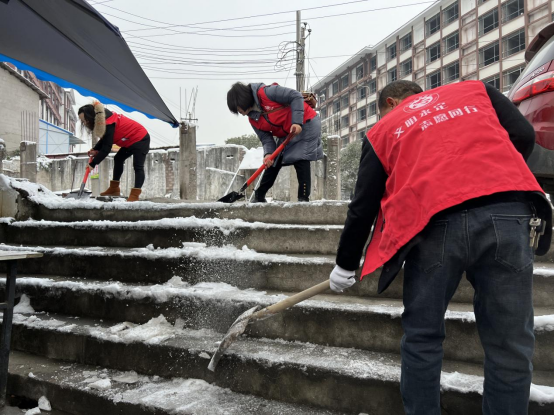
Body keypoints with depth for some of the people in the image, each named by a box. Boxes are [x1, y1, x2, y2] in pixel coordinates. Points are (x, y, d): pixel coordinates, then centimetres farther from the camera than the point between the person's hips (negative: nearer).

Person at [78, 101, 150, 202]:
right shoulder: (102, 120, 1)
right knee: (118, 159, 18)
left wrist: (93, 164, -22)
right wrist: (95, 150, -6)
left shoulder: (109, 124, -29)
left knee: (138, 166, -16)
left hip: (140, 139, -11)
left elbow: (106, 148, -29)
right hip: (130, 140, 11)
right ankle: (114, 189, 25)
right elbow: (105, 139, 11)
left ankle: (135, 195, -22)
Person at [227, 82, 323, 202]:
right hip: (286, 135, 8)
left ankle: (304, 198, -8)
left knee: (300, 159, -15)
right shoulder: (253, 118, 2)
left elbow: (296, 96, -23)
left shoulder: (266, 92, -22)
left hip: (305, 124, -8)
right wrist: (268, 153, -21)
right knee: (273, 162, 9)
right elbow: (266, 138, -1)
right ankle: (259, 197, 17)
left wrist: (297, 122, -27)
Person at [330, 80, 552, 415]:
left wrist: (345, 265, 28)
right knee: (510, 344, 10)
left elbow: (363, 207, 19)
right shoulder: (475, 90, 27)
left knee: (422, 337, 15)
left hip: (435, 221, -1)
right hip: (508, 212, 2)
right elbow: (524, 136, 13)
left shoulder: (383, 130, 22)